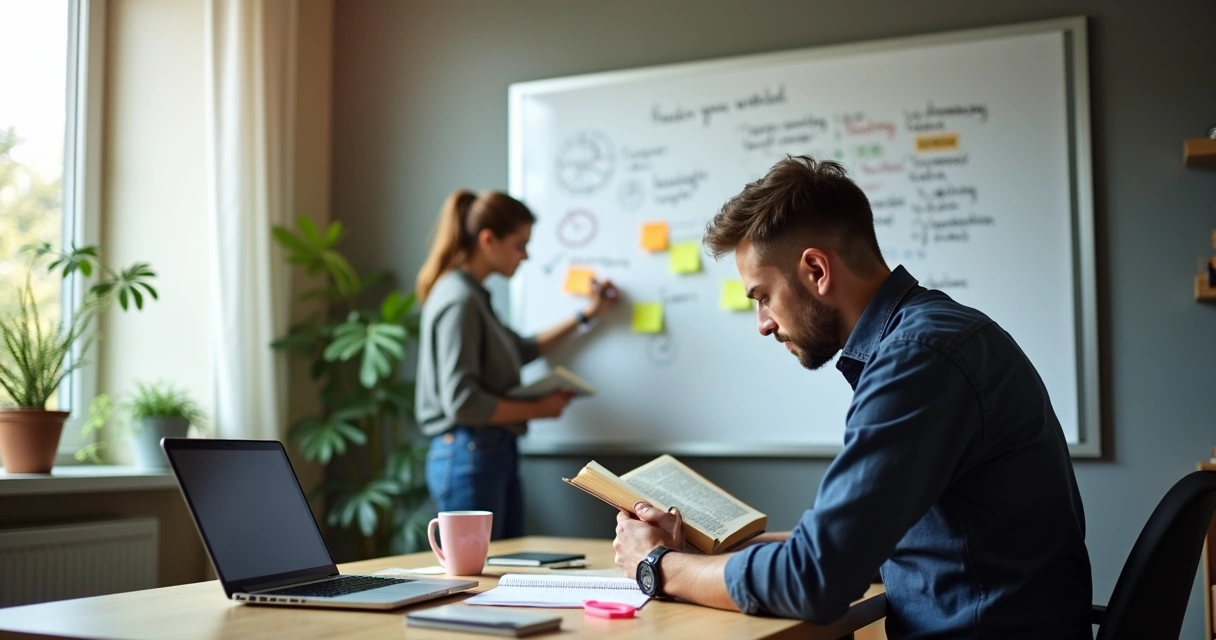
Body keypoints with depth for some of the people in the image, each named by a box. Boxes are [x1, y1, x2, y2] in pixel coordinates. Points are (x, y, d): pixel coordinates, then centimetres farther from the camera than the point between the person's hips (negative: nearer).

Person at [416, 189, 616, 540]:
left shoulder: (475, 296, 12)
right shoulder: (459, 301, -16)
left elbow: (520, 350, 29)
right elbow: (462, 402, -21)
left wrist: (585, 317, 29)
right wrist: (538, 409, -12)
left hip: (497, 454, 10)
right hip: (468, 457, -10)